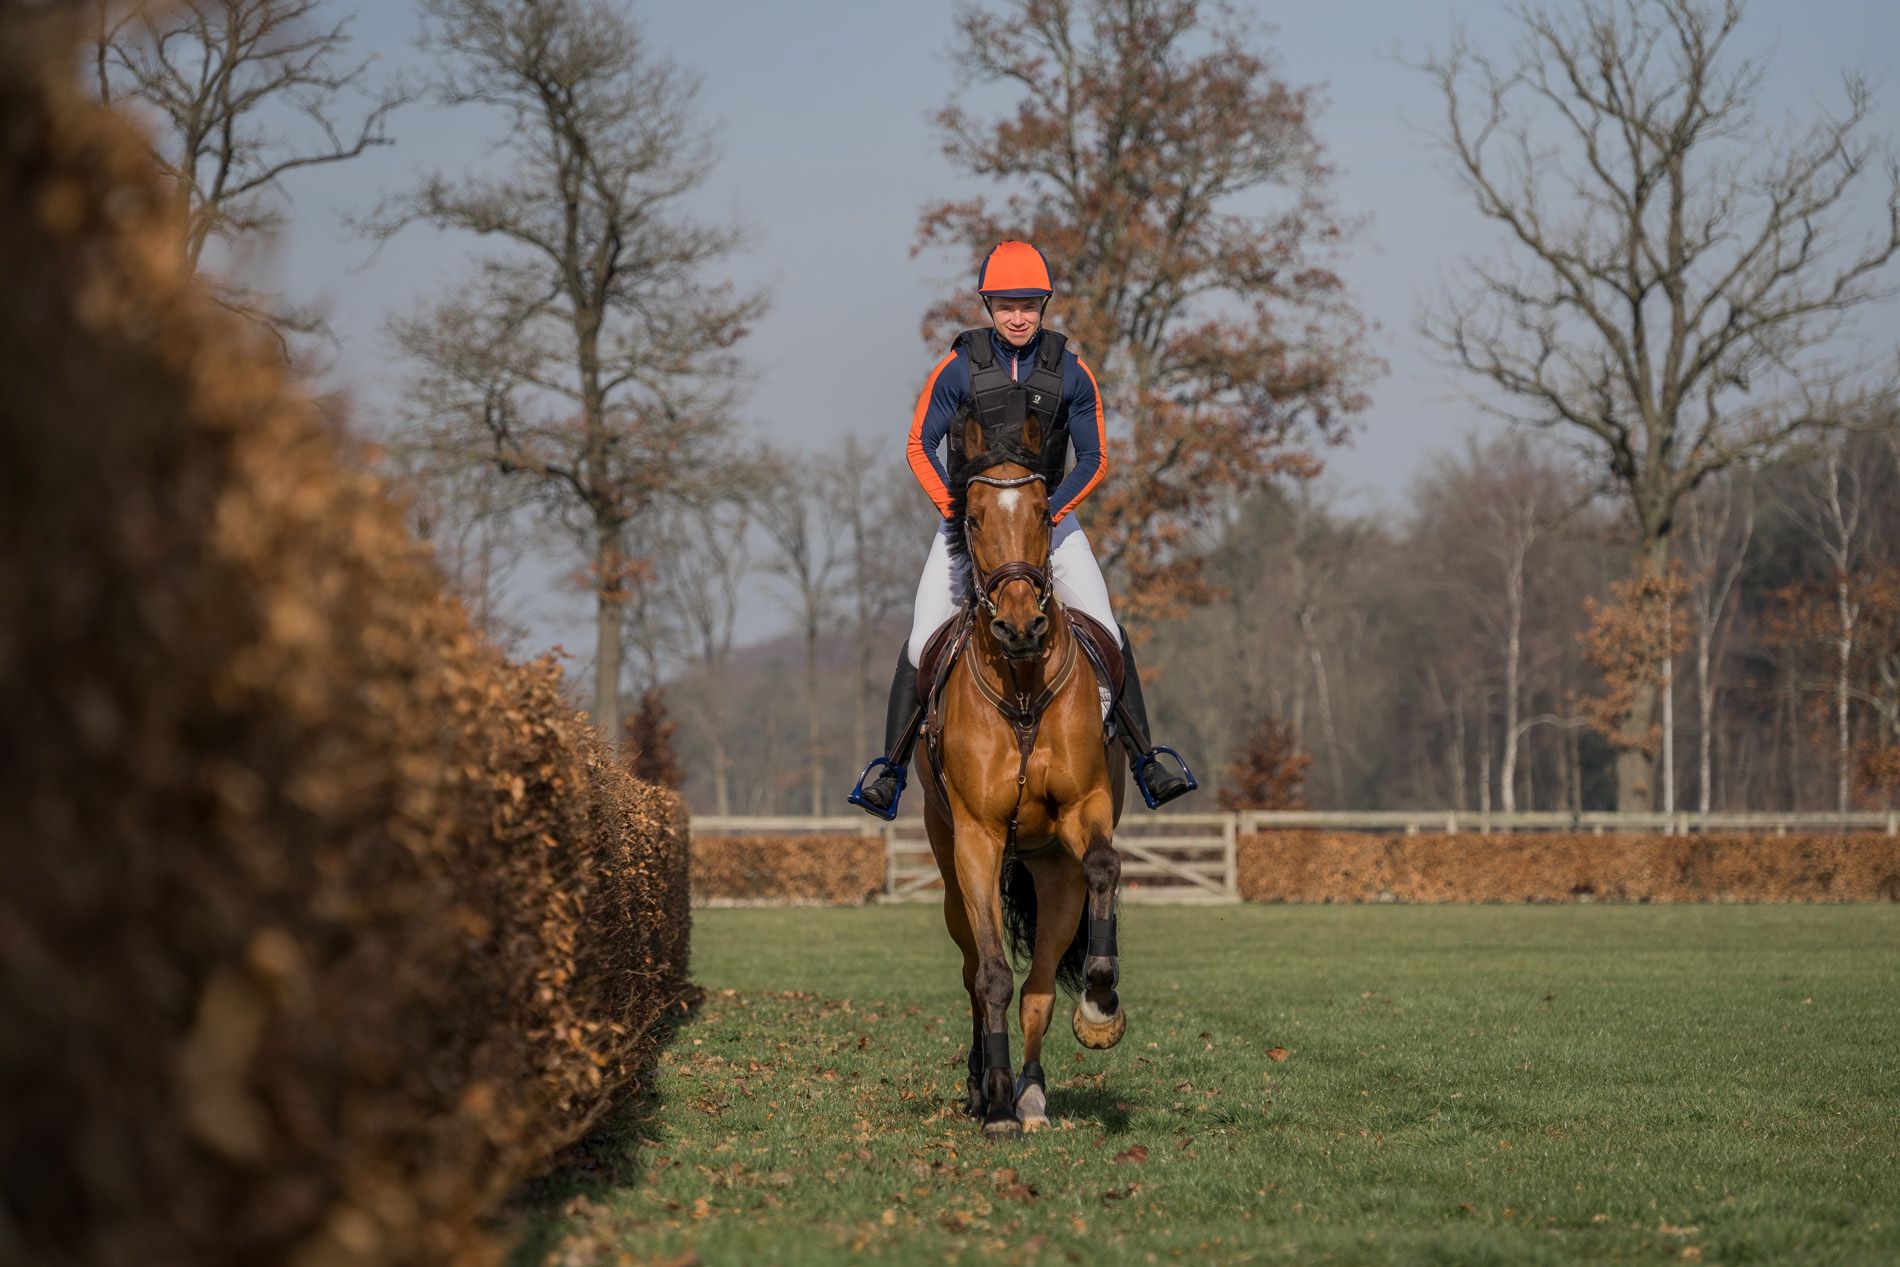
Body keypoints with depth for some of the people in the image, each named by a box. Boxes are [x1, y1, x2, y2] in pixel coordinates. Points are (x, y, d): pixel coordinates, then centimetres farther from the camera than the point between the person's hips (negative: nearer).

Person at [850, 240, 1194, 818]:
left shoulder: (1071, 373, -7)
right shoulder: (958, 368, -10)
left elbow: (1094, 460, -3)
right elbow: (921, 446, -5)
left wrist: (1047, 513, -17)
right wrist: (956, 509, -19)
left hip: (1049, 515, 1)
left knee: (1107, 636, -10)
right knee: (923, 643, -12)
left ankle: (1145, 762, -2)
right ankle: (890, 770, -3)